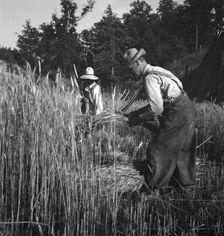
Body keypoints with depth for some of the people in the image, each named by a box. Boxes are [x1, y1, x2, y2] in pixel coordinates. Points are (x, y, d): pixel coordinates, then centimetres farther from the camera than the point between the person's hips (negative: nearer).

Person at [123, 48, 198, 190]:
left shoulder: (150, 78, -15)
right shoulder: (156, 71, 16)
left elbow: (156, 109, -20)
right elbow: (158, 102, 22)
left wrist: (138, 119, -5)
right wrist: (134, 113, 19)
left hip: (178, 114, -10)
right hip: (189, 110, 10)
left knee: (158, 150, -1)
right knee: (182, 148, 22)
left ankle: (153, 186, 8)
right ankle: (185, 180, 35)